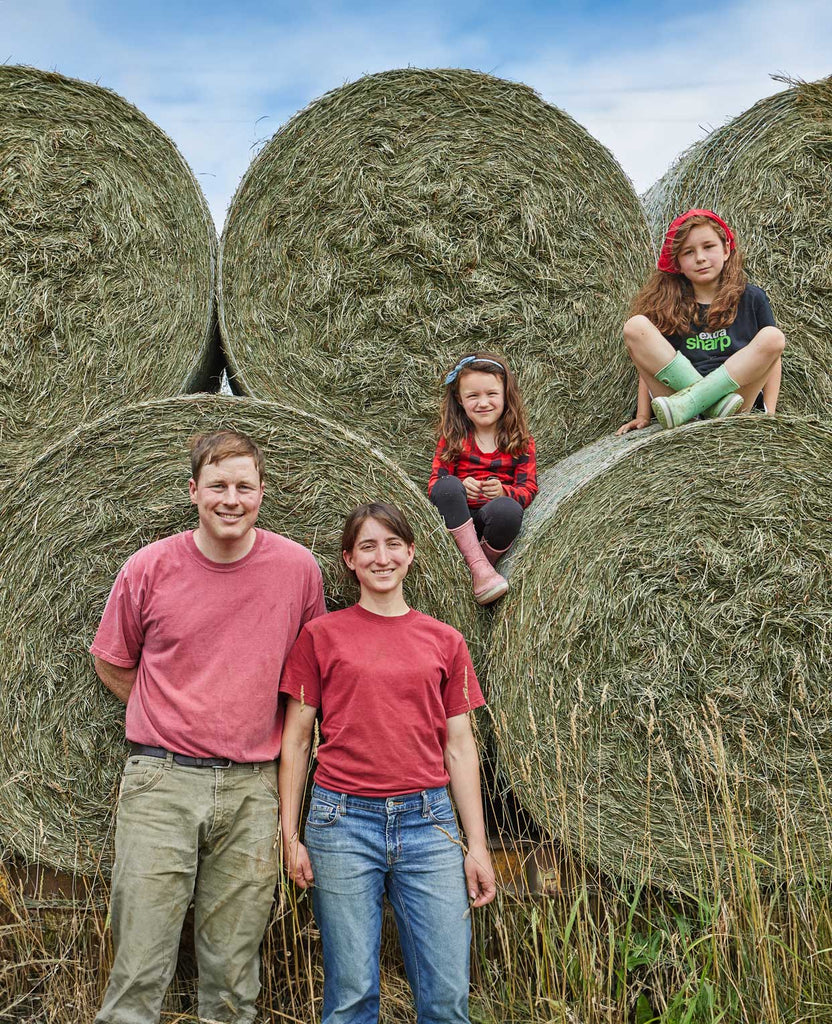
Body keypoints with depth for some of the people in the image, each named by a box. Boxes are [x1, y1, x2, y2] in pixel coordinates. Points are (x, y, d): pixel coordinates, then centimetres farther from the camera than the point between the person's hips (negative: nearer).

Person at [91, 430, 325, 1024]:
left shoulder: (298, 568, 1)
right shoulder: (151, 568, -1)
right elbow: (111, 663, 13)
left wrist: (259, 724, 9)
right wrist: (169, 720, 7)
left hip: (252, 787, 1)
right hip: (162, 781, -1)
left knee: (234, 974, 9)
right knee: (140, 971, -2)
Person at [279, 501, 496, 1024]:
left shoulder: (444, 641, 10)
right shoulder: (322, 635, 5)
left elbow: (459, 747, 10)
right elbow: (295, 740, 6)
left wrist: (478, 844, 6)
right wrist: (290, 836, 1)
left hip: (427, 821, 2)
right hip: (343, 820, -1)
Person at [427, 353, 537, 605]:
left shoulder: (520, 441, 8)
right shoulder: (453, 437, 8)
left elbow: (528, 488, 2)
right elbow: (434, 483, 2)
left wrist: (504, 492, -22)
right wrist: (459, 488, -22)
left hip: (494, 517, 0)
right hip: (457, 518, 1)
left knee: (508, 508, -38)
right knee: (448, 485, -33)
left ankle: (480, 568, -13)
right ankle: (480, 568, -32)